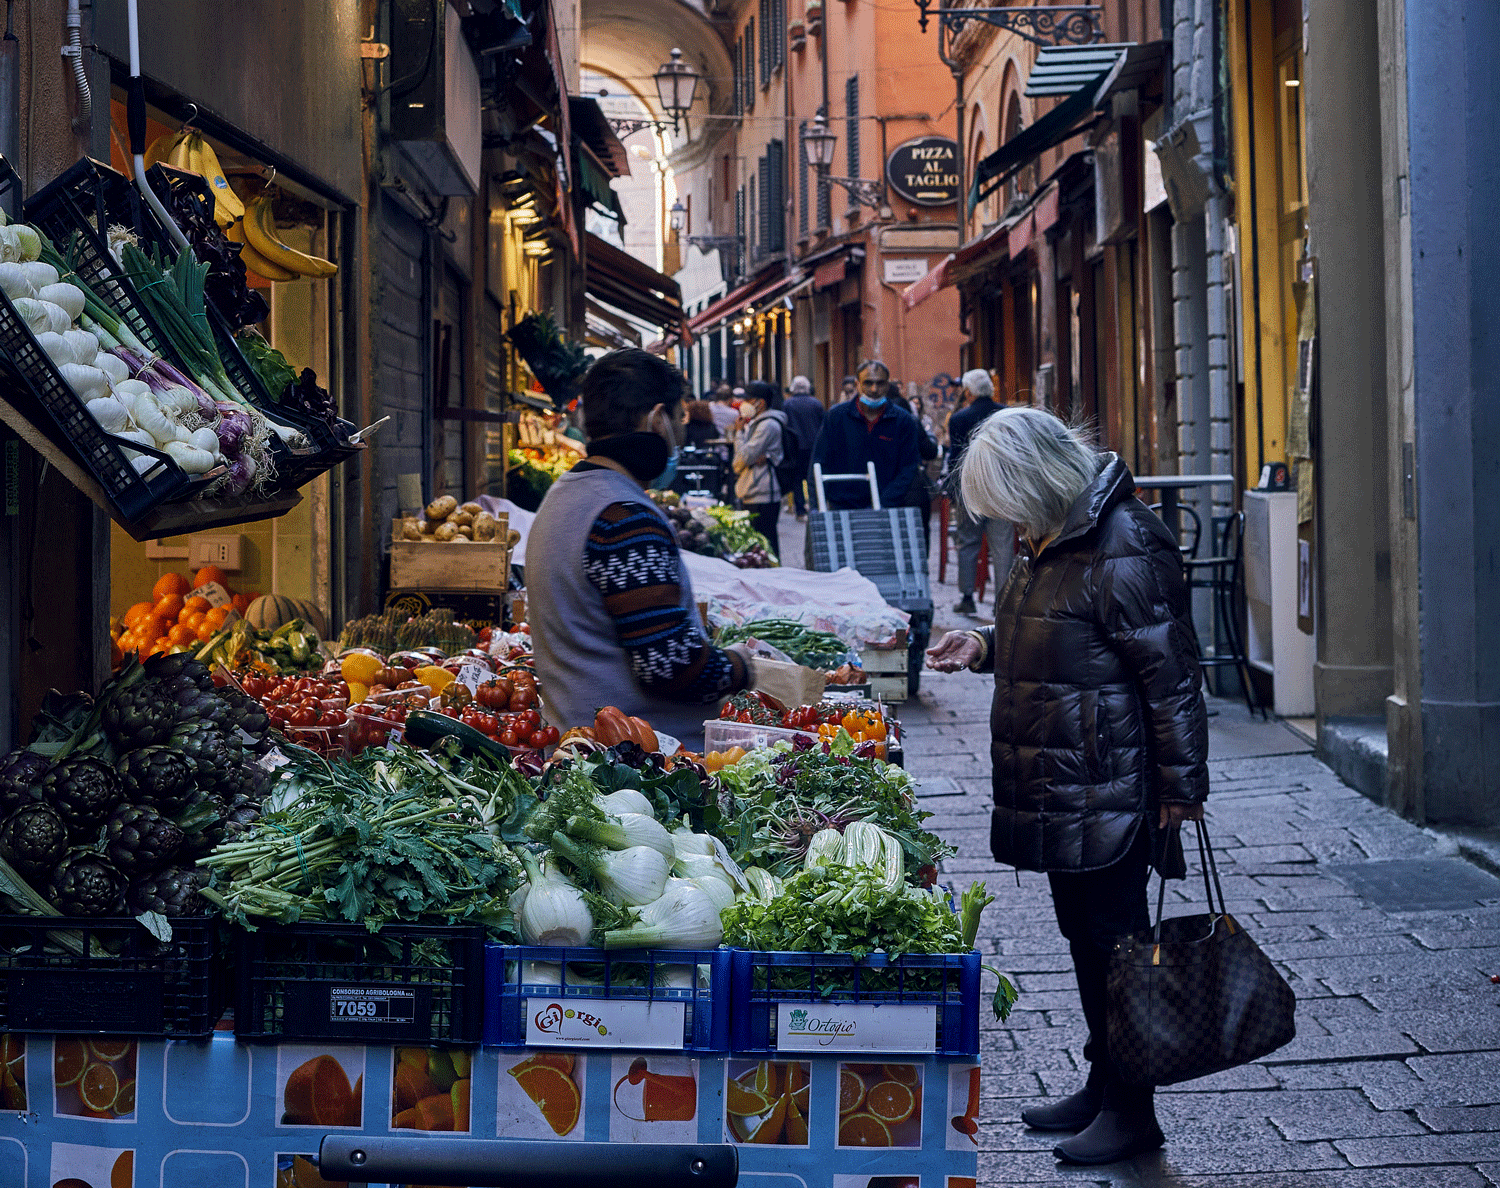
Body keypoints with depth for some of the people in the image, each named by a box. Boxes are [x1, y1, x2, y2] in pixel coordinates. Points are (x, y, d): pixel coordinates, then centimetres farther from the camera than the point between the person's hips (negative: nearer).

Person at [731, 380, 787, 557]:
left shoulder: (767, 425, -11)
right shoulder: (755, 423, 19)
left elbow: (743, 458, -16)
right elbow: (737, 465, 16)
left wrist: (740, 431, -4)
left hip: (762, 497, -10)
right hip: (749, 496, 10)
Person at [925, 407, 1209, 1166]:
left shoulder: (1126, 554, -20)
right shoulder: (1051, 540, 12)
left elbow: (1170, 675, -19)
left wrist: (1182, 786, -17)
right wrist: (984, 648, 11)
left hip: (1107, 795, -10)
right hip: (1059, 791, 10)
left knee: (1113, 939, -2)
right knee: (1084, 937, 17)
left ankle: (1132, 1111, 9)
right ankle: (1102, 1088, 30)